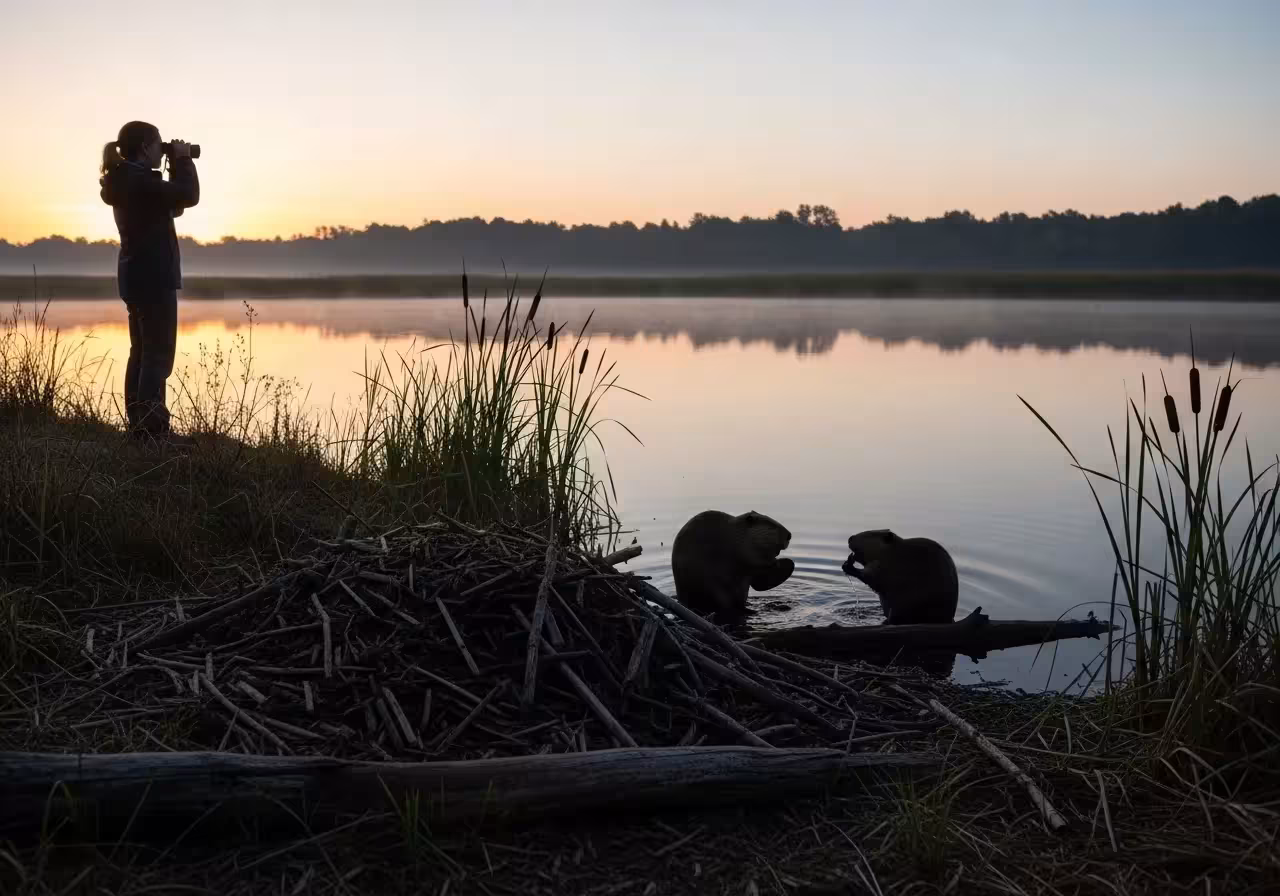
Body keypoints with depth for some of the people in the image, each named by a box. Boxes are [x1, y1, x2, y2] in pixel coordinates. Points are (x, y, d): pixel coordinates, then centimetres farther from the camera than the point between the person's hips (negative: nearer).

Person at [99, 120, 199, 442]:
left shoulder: (127, 179, 13)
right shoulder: (140, 180, -18)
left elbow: (171, 206, 21)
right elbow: (188, 196, -22)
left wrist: (176, 165, 12)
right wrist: (183, 159, -7)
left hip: (137, 275, 10)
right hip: (153, 277, -10)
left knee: (142, 351, 13)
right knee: (159, 354, -9)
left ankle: (139, 424, 16)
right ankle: (152, 429, -11)